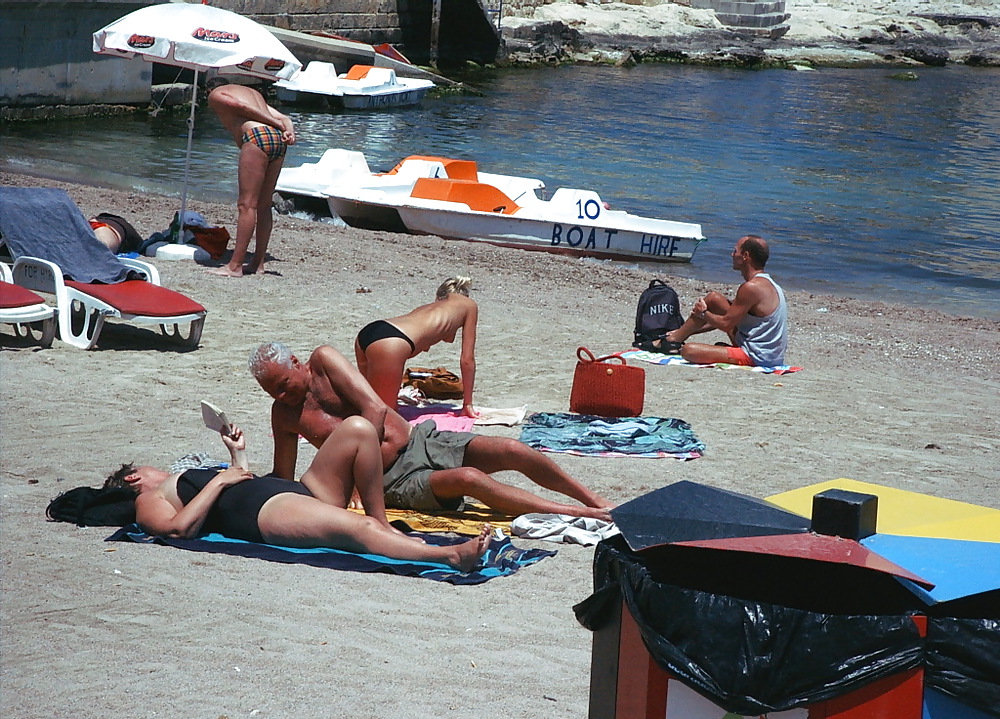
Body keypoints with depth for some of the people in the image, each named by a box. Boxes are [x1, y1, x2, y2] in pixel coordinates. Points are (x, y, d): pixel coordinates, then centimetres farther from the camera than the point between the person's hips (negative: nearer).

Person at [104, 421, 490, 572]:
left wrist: (238, 456, 30)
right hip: (264, 512, -9)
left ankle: (383, 525, -8)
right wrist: (219, 482, -4)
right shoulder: (148, 502, 13)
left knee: (357, 429, -8)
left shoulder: (182, 482, 39)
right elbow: (179, 527, -11)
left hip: (300, 491, 9)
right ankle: (451, 555, -50)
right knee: (356, 528, -35)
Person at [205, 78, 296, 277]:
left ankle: (235, 266, -9)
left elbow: (243, 108, -3)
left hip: (257, 136, -7)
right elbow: (284, 118, 22)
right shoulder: (253, 92, 36)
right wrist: (289, 130, 2)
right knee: (263, 206, 14)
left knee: (247, 205, -8)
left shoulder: (215, 95, 15)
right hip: (278, 140, 7)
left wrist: (279, 126, 1)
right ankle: (258, 262, 18)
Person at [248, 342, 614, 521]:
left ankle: (595, 500, 0)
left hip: (422, 441, 2)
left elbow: (375, 409, -9)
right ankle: (581, 514, -31)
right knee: (469, 479, -30)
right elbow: (282, 479, 13)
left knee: (511, 451, -17)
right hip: (395, 481, -2)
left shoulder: (323, 361, 0)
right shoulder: (283, 414, 4)